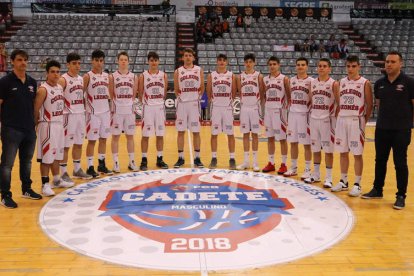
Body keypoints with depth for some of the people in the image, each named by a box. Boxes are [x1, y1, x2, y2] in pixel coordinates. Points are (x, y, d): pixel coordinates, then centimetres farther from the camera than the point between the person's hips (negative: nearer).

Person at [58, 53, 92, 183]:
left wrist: (84, 110, 15)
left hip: (80, 114, 7)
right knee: (66, 145, -1)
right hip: (69, 115, -7)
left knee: (79, 143, 13)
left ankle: (77, 169, 25)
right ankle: (63, 173, 7)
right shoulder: (63, 79, -11)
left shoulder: (81, 79, 11)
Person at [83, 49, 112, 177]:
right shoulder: (88, 76, -6)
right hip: (93, 113, -5)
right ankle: (90, 167, 7)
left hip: (105, 112, 5)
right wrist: (85, 109, -9)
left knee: (103, 138, 10)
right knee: (92, 140, 0)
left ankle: (102, 164, 21)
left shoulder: (107, 76, 9)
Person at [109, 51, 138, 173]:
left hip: (129, 109, 2)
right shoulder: (112, 76, -2)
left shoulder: (134, 77, 5)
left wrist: (128, 103, 4)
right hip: (117, 110, -2)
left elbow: (134, 94, 10)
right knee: (115, 136, 2)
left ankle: (132, 162, 16)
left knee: (130, 136, 8)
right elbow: (111, 95, 2)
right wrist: (118, 103, 1)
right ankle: (116, 163, 9)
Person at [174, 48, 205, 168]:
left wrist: (196, 97, 1)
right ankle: (180, 158, 12)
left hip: (194, 103, 0)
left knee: (196, 131, 2)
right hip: (182, 103, 1)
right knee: (180, 131, 3)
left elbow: (202, 88, 8)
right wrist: (180, 97, 0)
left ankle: (197, 158, 11)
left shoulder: (199, 70, 4)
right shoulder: (178, 71, 5)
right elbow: (176, 90, 10)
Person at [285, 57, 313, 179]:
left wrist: (310, 113, -11)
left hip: (304, 114, -5)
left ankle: (307, 170, 9)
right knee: (293, 142, 9)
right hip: (292, 113, 5)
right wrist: (290, 109, 13)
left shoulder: (311, 81, -5)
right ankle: (293, 168, 20)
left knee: (306, 143, 1)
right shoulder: (292, 80, 9)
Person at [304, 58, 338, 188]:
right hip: (314, 119, 5)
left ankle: (328, 177, 9)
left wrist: (335, 117, -9)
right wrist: (311, 113, 10)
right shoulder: (312, 83, 8)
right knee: (315, 148, 11)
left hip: (327, 120, -5)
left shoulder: (333, 84, -6)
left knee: (328, 149, 1)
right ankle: (316, 174, 23)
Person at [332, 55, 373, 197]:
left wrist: (364, 120, -6)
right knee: (343, 152, 11)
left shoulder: (365, 83, -4)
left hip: (356, 121, -4)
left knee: (357, 154, 0)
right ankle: (343, 181, 22)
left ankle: (357, 184, 9)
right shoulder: (341, 82, 9)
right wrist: (338, 116, 6)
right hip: (342, 120, 5)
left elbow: (369, 105, -3)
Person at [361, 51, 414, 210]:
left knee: (400, 163, 2)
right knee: (380, 160, 13)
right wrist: (385, 117, 9)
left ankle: (401, 196, 13)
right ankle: (377, 190, 27)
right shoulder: (379, 83, 6)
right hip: (381, 129, 4)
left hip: (401, 130, -4)